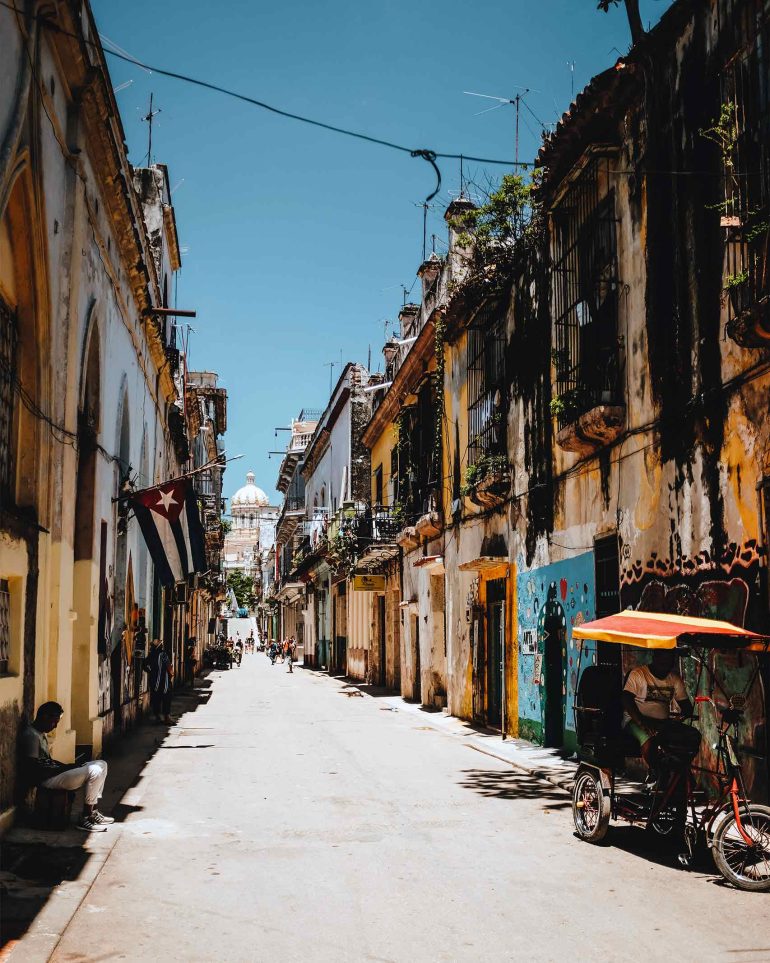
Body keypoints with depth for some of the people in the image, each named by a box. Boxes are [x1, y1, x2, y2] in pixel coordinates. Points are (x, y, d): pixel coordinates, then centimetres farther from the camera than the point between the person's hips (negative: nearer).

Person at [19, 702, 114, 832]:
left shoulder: (41, 733, 16)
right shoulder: (31, 735, -17)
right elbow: (33, 770, -22)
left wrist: (66, 766, 4)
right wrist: (65, 768, -16)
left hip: (53, 774, 11)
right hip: (46, 780, -11)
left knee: (101, 764, 6)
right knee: (94, 771, -22)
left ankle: (93, 812, 8)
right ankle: (85, 819, -13)